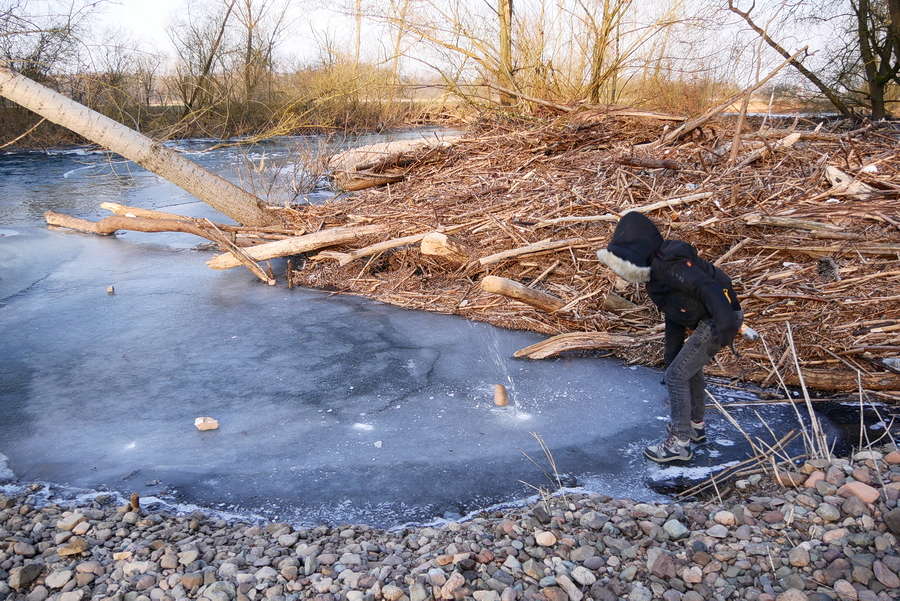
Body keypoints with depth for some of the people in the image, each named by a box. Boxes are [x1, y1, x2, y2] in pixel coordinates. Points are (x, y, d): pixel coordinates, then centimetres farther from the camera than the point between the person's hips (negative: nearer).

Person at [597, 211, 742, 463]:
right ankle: (696, 425, 45)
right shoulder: (656, 273, 11)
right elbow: (674, 316, 17)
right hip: (706, 320, 11)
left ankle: (679, 442, 5)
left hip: (721, 318, -11)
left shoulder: (671, 265, -22)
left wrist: (723, 325, -41)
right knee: (690, 368, 25)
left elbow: (709, 288, -32)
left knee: (677, 375, -6)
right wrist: (671, 356, 18)